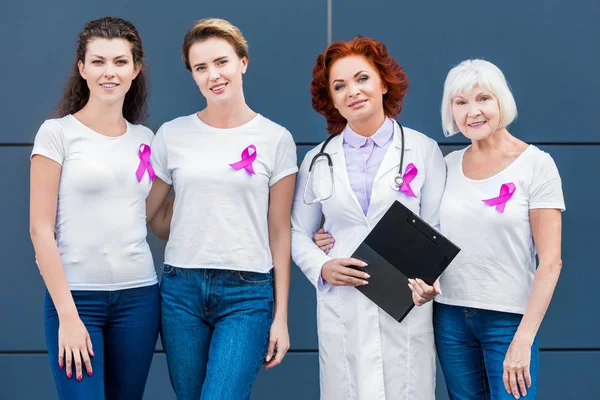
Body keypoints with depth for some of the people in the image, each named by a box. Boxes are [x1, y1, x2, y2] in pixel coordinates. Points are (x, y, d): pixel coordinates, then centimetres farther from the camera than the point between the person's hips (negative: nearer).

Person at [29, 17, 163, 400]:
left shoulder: (145, 139, 10)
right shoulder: (57, 133, -3)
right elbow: (41, 229, -7)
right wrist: (67, 314, -13)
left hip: (139, 296, 4)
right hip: (76, 296, -4)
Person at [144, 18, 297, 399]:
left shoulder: (276, 139, 1)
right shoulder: (172, 135, 4)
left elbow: (280, 233, 3)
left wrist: (281, 317, 1)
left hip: (247, 294, -2)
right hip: (182, 289, 2)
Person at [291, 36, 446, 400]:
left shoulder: (424, 150, 3)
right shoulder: (318, 160, 9)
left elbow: (437, 229, 1)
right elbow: (298, 233, 13)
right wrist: (321, 268, -7)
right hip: (341, 312, 1)